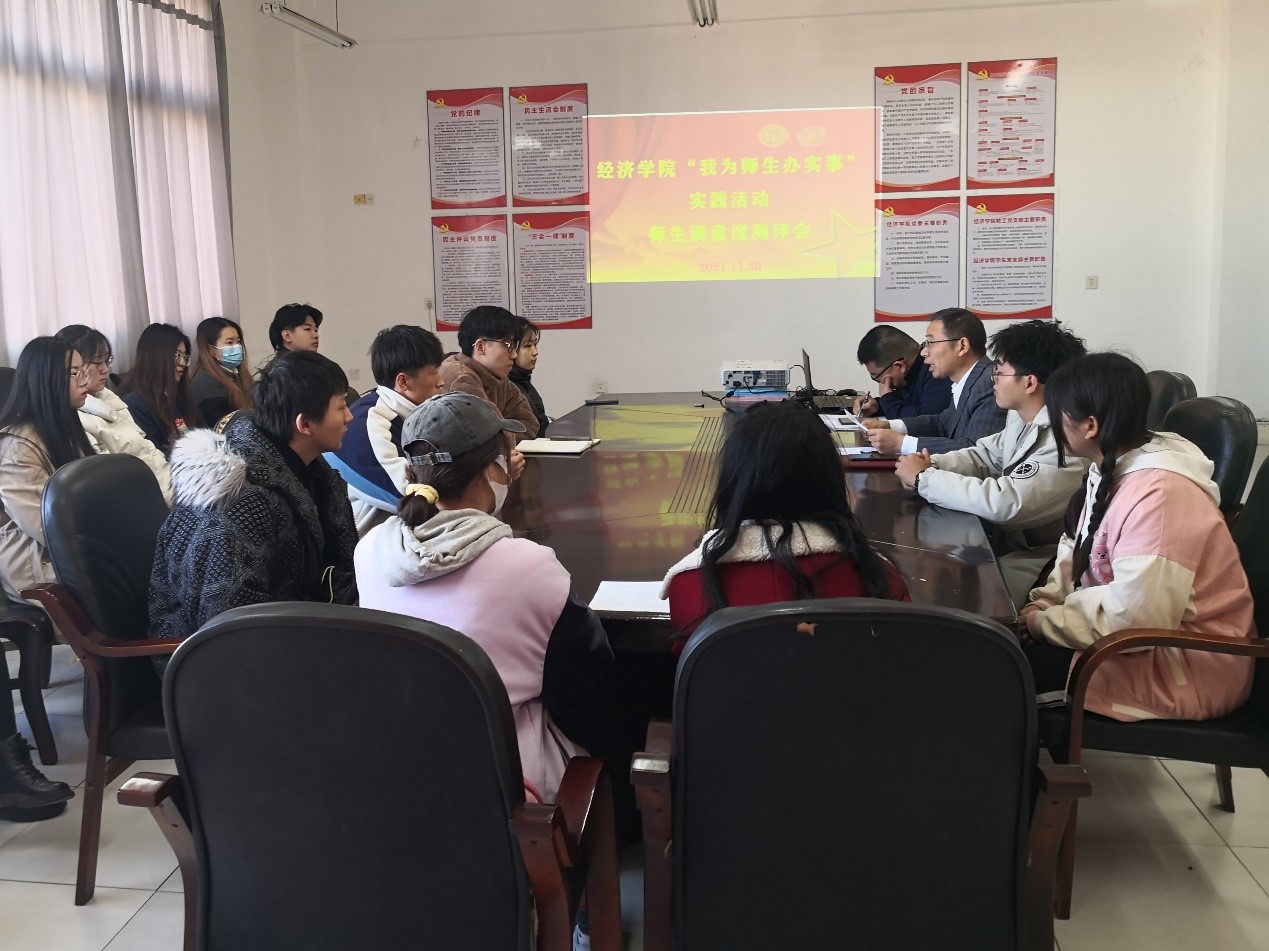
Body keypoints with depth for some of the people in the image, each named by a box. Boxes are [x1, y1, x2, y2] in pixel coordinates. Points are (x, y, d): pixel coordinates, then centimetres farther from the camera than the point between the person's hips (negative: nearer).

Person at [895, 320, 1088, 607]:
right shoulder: (1021, 415, 2)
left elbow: (1004, 503, -33)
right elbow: (985, 455, 14)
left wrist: (924, 478, -22)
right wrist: (933, 464, -8)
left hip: (1039, 564, -8)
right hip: (1008, 540, 8)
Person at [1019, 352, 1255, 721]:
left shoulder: (1160, 493, -27)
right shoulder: (1111, 469, 4)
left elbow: (1134, 614, -33)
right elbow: (1079, 552, 13)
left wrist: (1046, 622, -20)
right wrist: (1046, 603, -4)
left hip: (1187, 665, -9)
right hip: (1146, 640, 9)